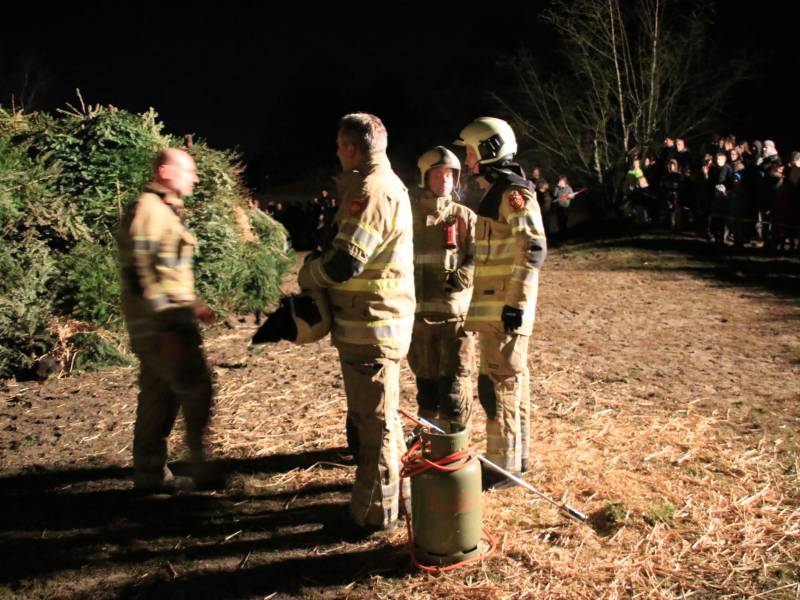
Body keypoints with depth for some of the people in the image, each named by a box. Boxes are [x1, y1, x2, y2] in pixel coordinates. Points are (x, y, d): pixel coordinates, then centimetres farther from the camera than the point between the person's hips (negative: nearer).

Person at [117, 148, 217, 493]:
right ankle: (201, 469, 2)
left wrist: (192, 306, 23)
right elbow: (139, 273, -20)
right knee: (196, 389, -7)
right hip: (162, 324, -10)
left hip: (166, 322, 10)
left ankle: (150, 475, 21)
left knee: (159, 397, 13)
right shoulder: (148, 210, -12)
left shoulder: (165, 211, 20)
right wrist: (166, 327, -23)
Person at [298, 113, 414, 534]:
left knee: (373, 421, 1)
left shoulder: (371, 190, -18)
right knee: (380, 417, 22)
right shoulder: (388, 184, 16)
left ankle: (374, 512, 15)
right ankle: (395, 490, 36)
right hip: (380, 321, 10)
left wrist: (306, 275, -6)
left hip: (369, 326, -10)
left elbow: (343, 262, -25)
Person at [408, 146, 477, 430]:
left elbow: (478, 258, 0)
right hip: (418, 312, 2)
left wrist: (460, 278, -18)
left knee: (455, 387, -4)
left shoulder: (465, 217, 6)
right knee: (426, 384, 13)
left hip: (456, 312, -1)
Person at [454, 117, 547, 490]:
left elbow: (533, 250, -21)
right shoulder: (496, 192, 17)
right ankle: (517, 456, 27)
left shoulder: (514, 194, -14)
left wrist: (517, 302, -22)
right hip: (495, 306, 10)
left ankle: (503, 465, 5)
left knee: (498, 385, -4)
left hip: (504, 308, -10)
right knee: (512, 382, 16)